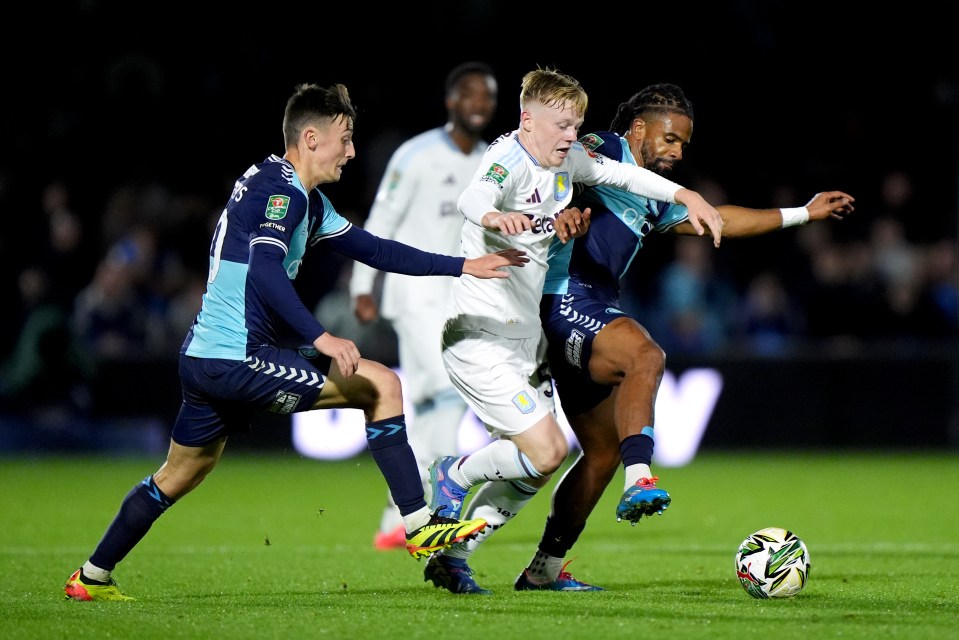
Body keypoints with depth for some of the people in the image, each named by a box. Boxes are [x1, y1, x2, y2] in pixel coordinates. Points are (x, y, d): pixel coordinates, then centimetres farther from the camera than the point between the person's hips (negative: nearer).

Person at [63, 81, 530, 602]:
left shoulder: (306, 200, 18)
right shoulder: (281, 188, -13)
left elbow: (372, 249, 22)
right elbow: (265, 270, -28)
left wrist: (463, 266, 18)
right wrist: (320, 338, -35)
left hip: (204, 358, 10)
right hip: (239, 358, -10)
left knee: (178, 475, 23)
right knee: (381, 384, -9)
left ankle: (90, 578, 30)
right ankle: (420, 528, -9)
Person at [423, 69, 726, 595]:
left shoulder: (565, 159, 5)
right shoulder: (508, 160, -19)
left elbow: (622, 174, 19)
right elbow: (473, 198, -41)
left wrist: (689, 197, 7)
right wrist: (494, 216, -64)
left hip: (527, 336, 9)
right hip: (481, 339, -9)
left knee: (533, 465, 11)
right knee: (547, 451, -17)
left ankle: (451, 561, 21)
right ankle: (454, 476, 9)